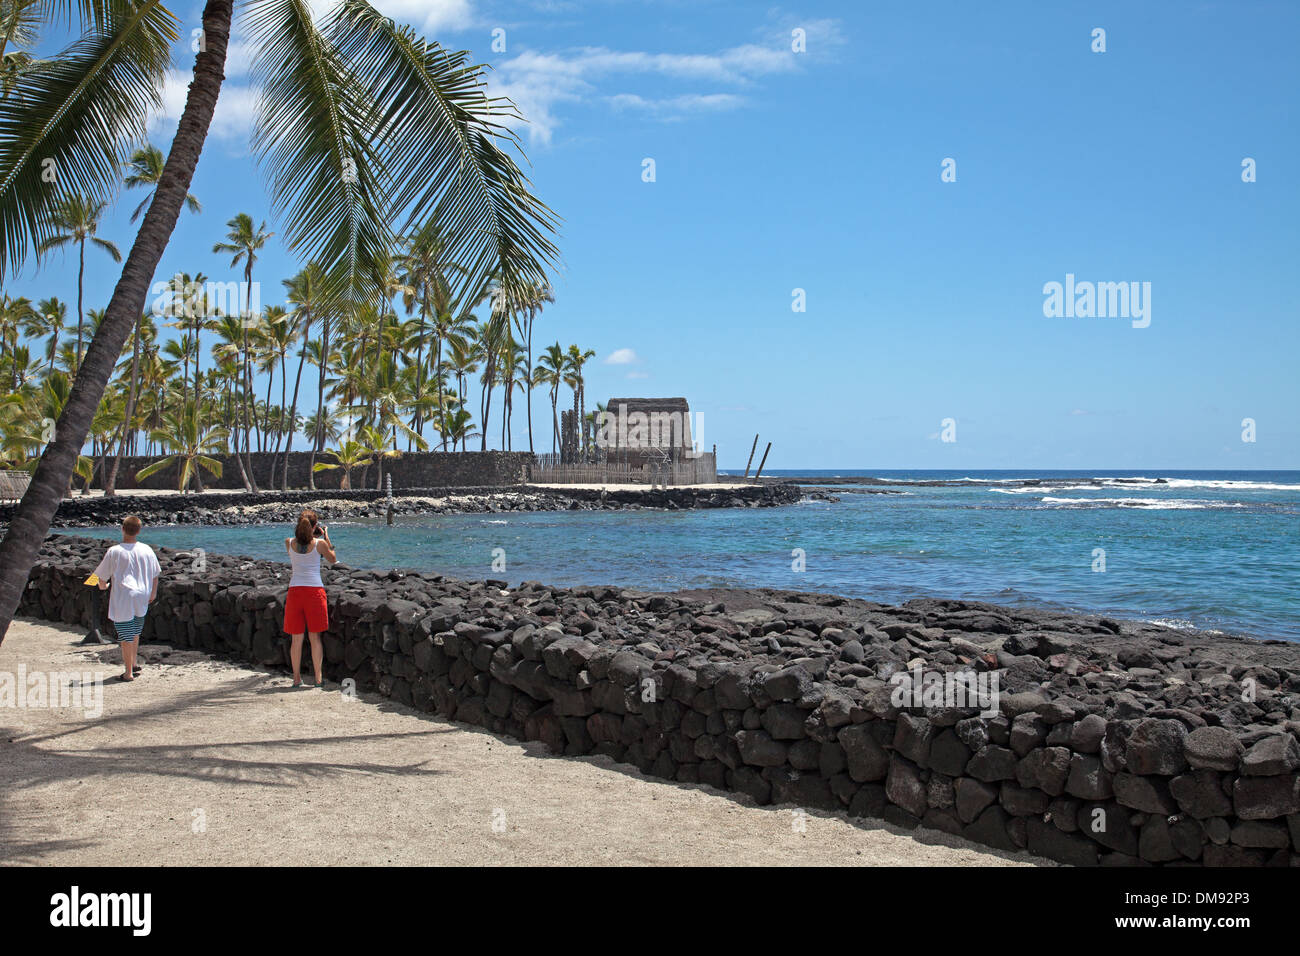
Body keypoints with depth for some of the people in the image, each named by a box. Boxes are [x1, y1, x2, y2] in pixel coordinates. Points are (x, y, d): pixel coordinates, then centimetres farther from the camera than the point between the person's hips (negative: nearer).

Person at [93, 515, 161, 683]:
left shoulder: (114, 551, -10)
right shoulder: (146, 550, 1)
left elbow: (103, 577, -2)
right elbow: (155, 574, 11)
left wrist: (103, 586, 21)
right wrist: (153, 593, 25)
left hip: (123, 599, -4)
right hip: (142, 599, 4)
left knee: (126, 636, 2)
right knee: (135, 632, 23)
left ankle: (128, 672, 6)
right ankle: (133, 664, 31)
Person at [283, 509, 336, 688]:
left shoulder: (289, 543, 2)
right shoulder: (319, 543, -4)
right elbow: (333, 559, 13)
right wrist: (326, 538, 17)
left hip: (295, 590, 2)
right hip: (315, 590, -2)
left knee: (296, 638, 8)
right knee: (315, 636, 6)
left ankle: (297, 678, 13)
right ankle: (318, 678, 8)